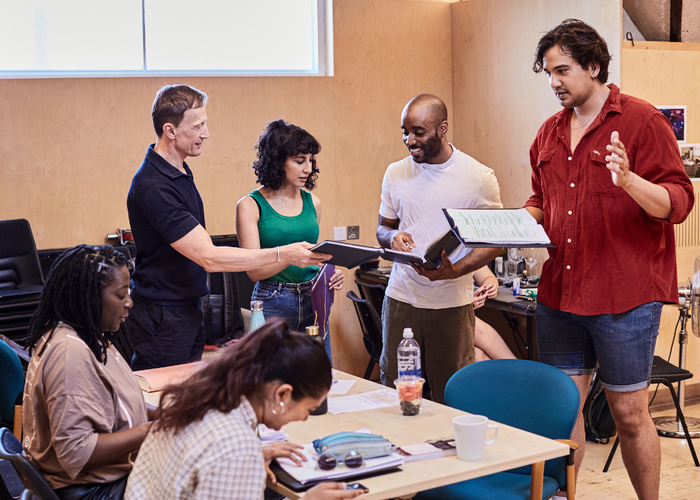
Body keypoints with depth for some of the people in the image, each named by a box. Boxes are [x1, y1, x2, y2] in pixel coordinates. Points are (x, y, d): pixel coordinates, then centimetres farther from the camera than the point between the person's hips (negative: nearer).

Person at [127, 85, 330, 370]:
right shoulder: (153, 187, -24)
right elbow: (209, 258, -28)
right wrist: (282, 255, -26)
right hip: (163, 318, -9)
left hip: (188, 311, 9)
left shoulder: (179, 171, 9)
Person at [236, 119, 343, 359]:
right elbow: (254, 270, -11)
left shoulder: (312, 202, 9)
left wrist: (331, 273, -1)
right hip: (273, 305, -4)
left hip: (313, 303, 4)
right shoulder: (250, 205, -5)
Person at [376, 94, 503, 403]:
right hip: (401, 297, 3)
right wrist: (392, 236, -7)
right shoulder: (395, 173, 8)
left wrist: (456, 270, -17)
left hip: (451, 304, -3)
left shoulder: (479, 177, -4)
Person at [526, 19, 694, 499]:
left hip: (625, 297, -5)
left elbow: (677, 203, -11)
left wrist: (629, 180, -29)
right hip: (558, 294, 6)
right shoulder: (550, 132, 12)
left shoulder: (642, 120, -6)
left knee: (630, 414, 3)